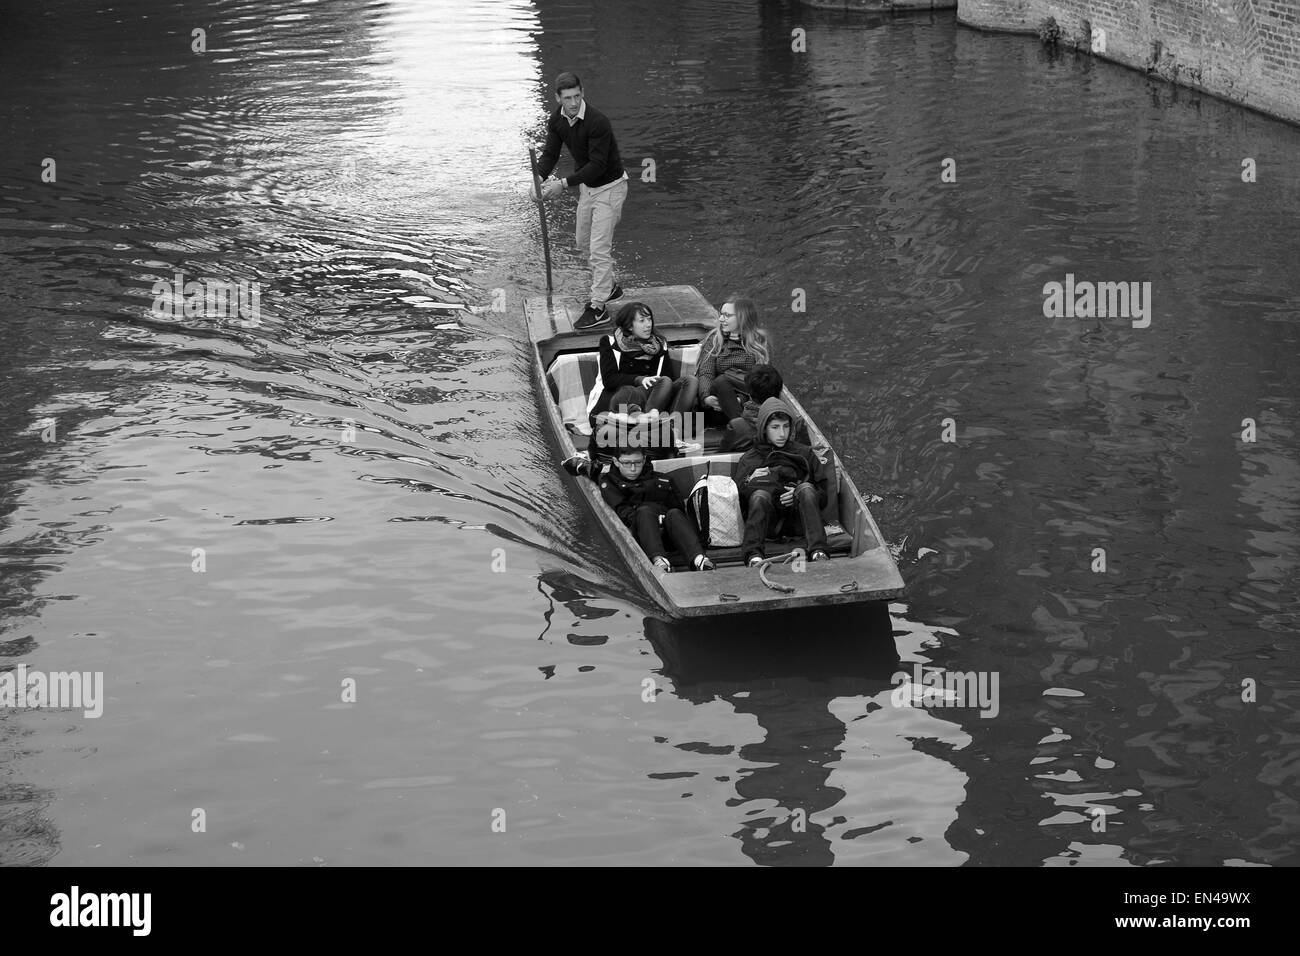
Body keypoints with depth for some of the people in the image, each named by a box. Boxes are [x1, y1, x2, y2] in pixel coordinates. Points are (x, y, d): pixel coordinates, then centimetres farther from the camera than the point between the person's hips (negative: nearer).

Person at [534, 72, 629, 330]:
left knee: (599, 248, -10)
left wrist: (564, 184, -34)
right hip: (587, 185, 8)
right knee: (584, 244, 19)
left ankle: (597, 308, -5)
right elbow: (550, 153, -3)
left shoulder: (597, 122, -29)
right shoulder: (556, 121, -6)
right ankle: (609, 287, 39)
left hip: (609, 186, -8)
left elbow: (597, 165, -29)